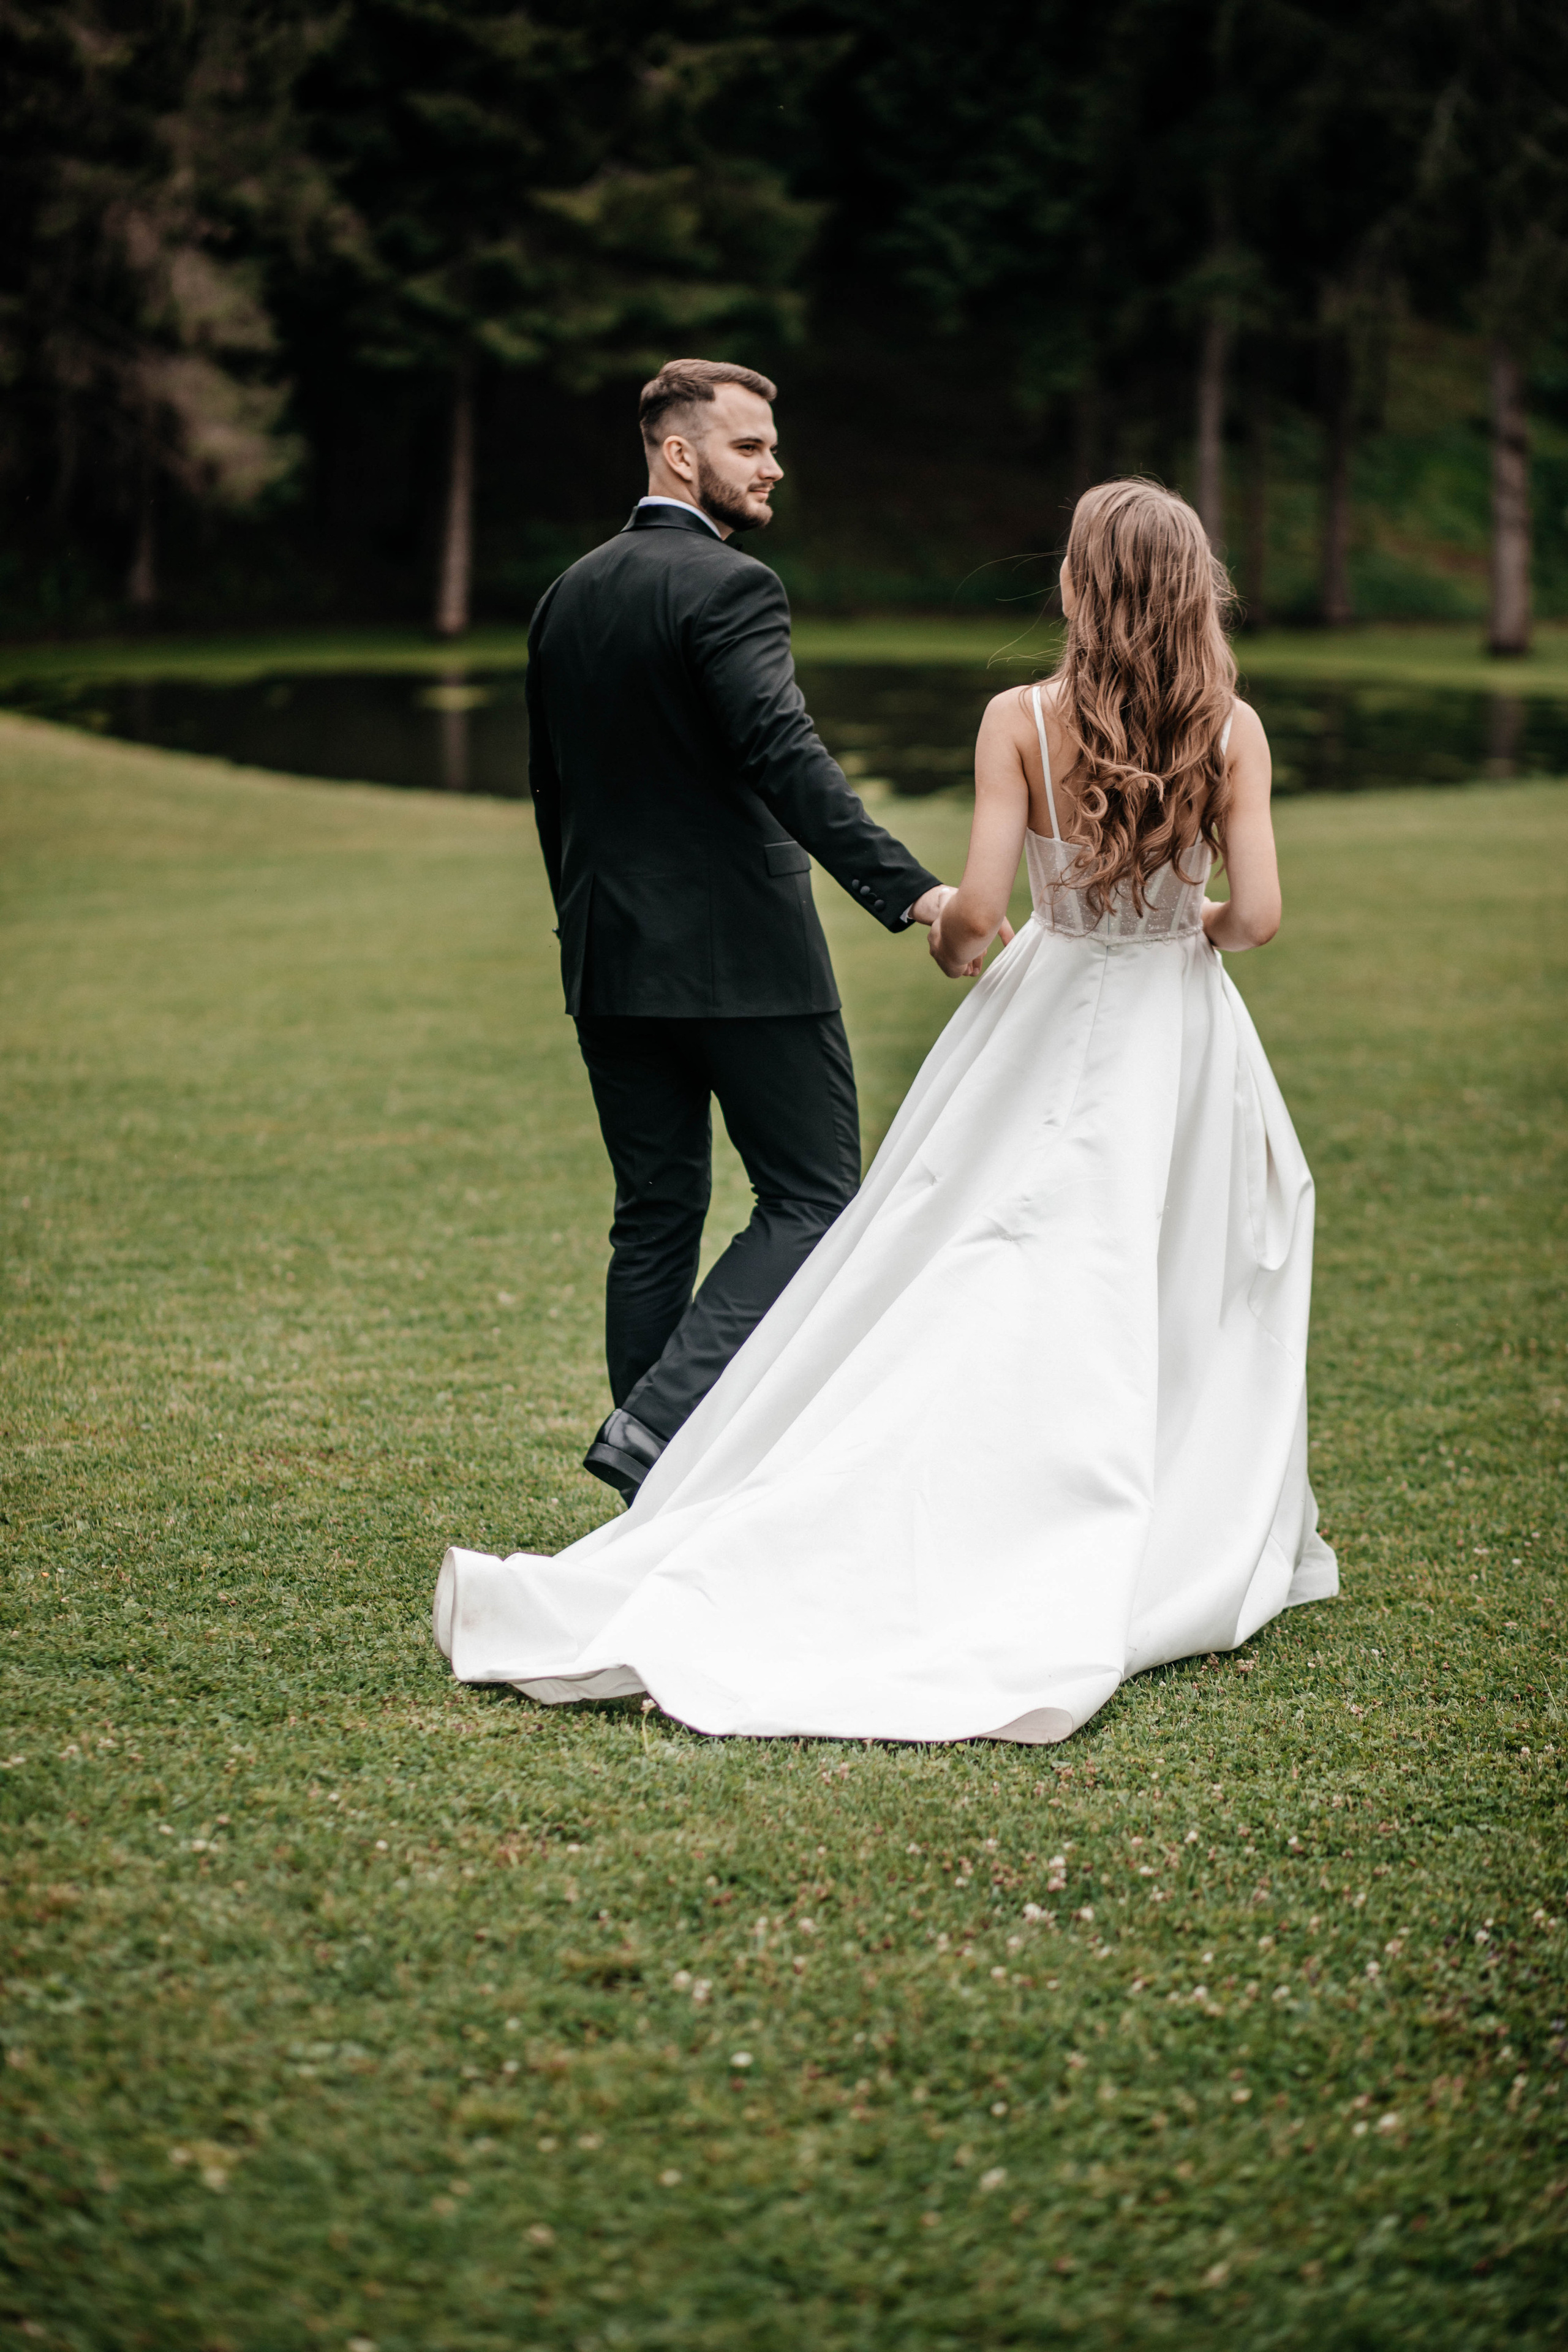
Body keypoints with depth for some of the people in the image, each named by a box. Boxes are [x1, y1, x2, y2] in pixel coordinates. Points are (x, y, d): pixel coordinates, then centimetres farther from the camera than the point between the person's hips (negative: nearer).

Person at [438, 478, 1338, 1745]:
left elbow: (978, 906, -14)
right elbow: (1259, 912, -8)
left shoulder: (1021, 721, -8)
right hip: (1181, 1037, 1)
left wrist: (949, 941, 9)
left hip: (1049, 1029, -1)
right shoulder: (1233, 729, -4)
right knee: (1188, 1302, 14)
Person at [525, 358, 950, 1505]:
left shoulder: (570, 594, 12)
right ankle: (660, 1421, -13)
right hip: (741, 956, -8)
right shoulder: (730, 587, -13)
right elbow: (786, 759, -26)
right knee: (815, 1200, 2)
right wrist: (908, 889, -33)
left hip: (611, 963, 8)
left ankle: (661, 1504, 13)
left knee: (656, 1217, 12)